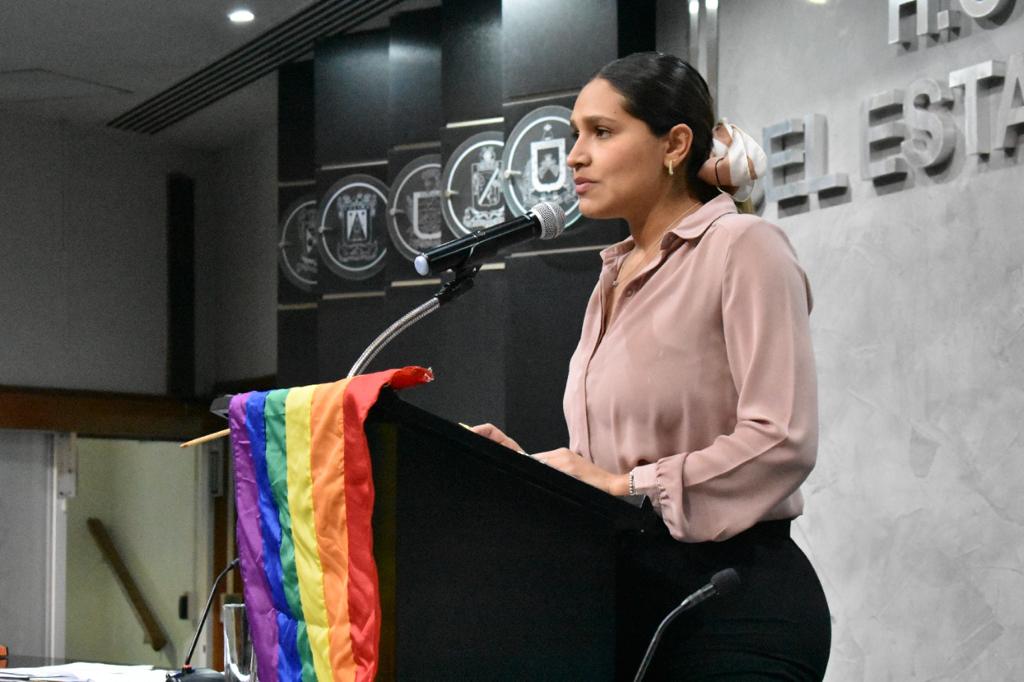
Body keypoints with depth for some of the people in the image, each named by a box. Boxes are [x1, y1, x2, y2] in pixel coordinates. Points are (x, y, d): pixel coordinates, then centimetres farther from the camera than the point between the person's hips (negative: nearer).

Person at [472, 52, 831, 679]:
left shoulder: (742, 249, -9)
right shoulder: (615, 278, 16)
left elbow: (781, 439, -20)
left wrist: (624, 485, -19)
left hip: (735, 604, -8)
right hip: (629, 596, 8)